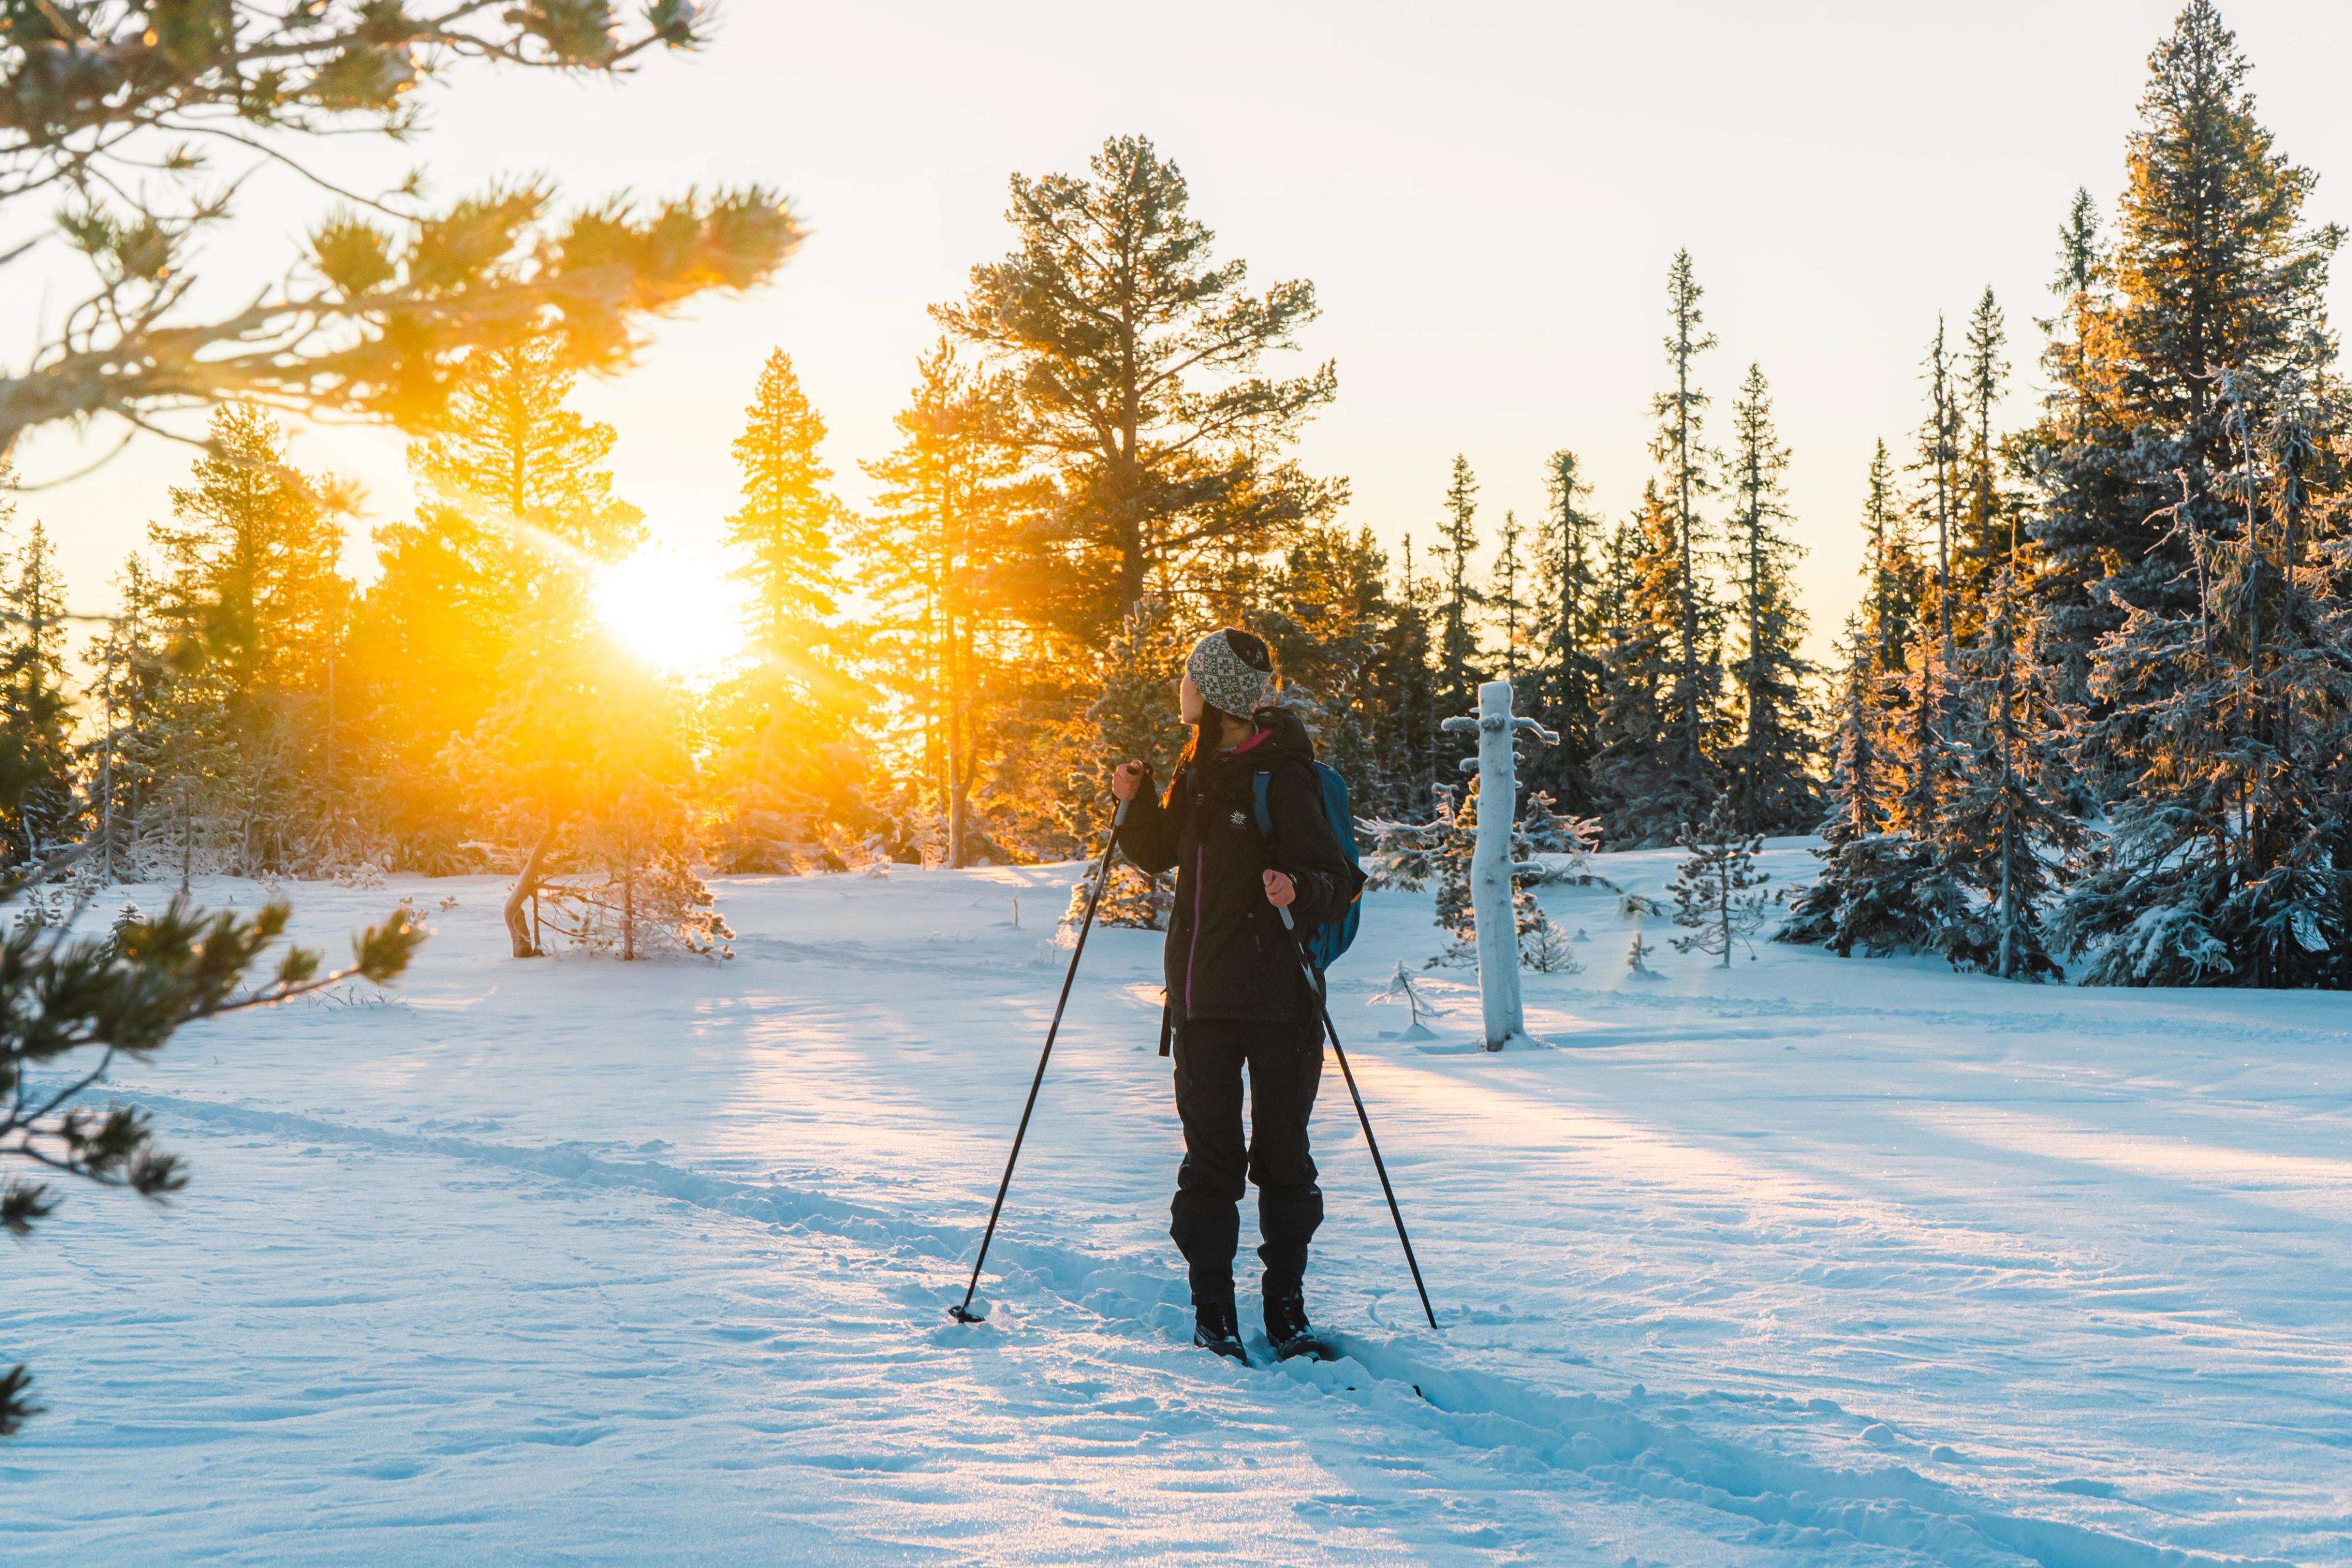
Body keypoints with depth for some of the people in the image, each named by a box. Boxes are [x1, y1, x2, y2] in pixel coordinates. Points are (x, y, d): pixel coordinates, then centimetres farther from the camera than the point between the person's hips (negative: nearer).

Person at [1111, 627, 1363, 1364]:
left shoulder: (1282, 775, -11)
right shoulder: (1199, 766, 10)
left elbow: (1337, 883, -13)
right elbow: (1158, 851, 23)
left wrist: (1300, 891, -34)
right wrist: (1135, 800, 5)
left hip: (1276, 995, -6)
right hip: (1202, 993, 6)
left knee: (1282, 1157, 3)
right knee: (1209, 1155, 6)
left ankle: (1286, 1309, 14)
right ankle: (1212, 1310, 13)